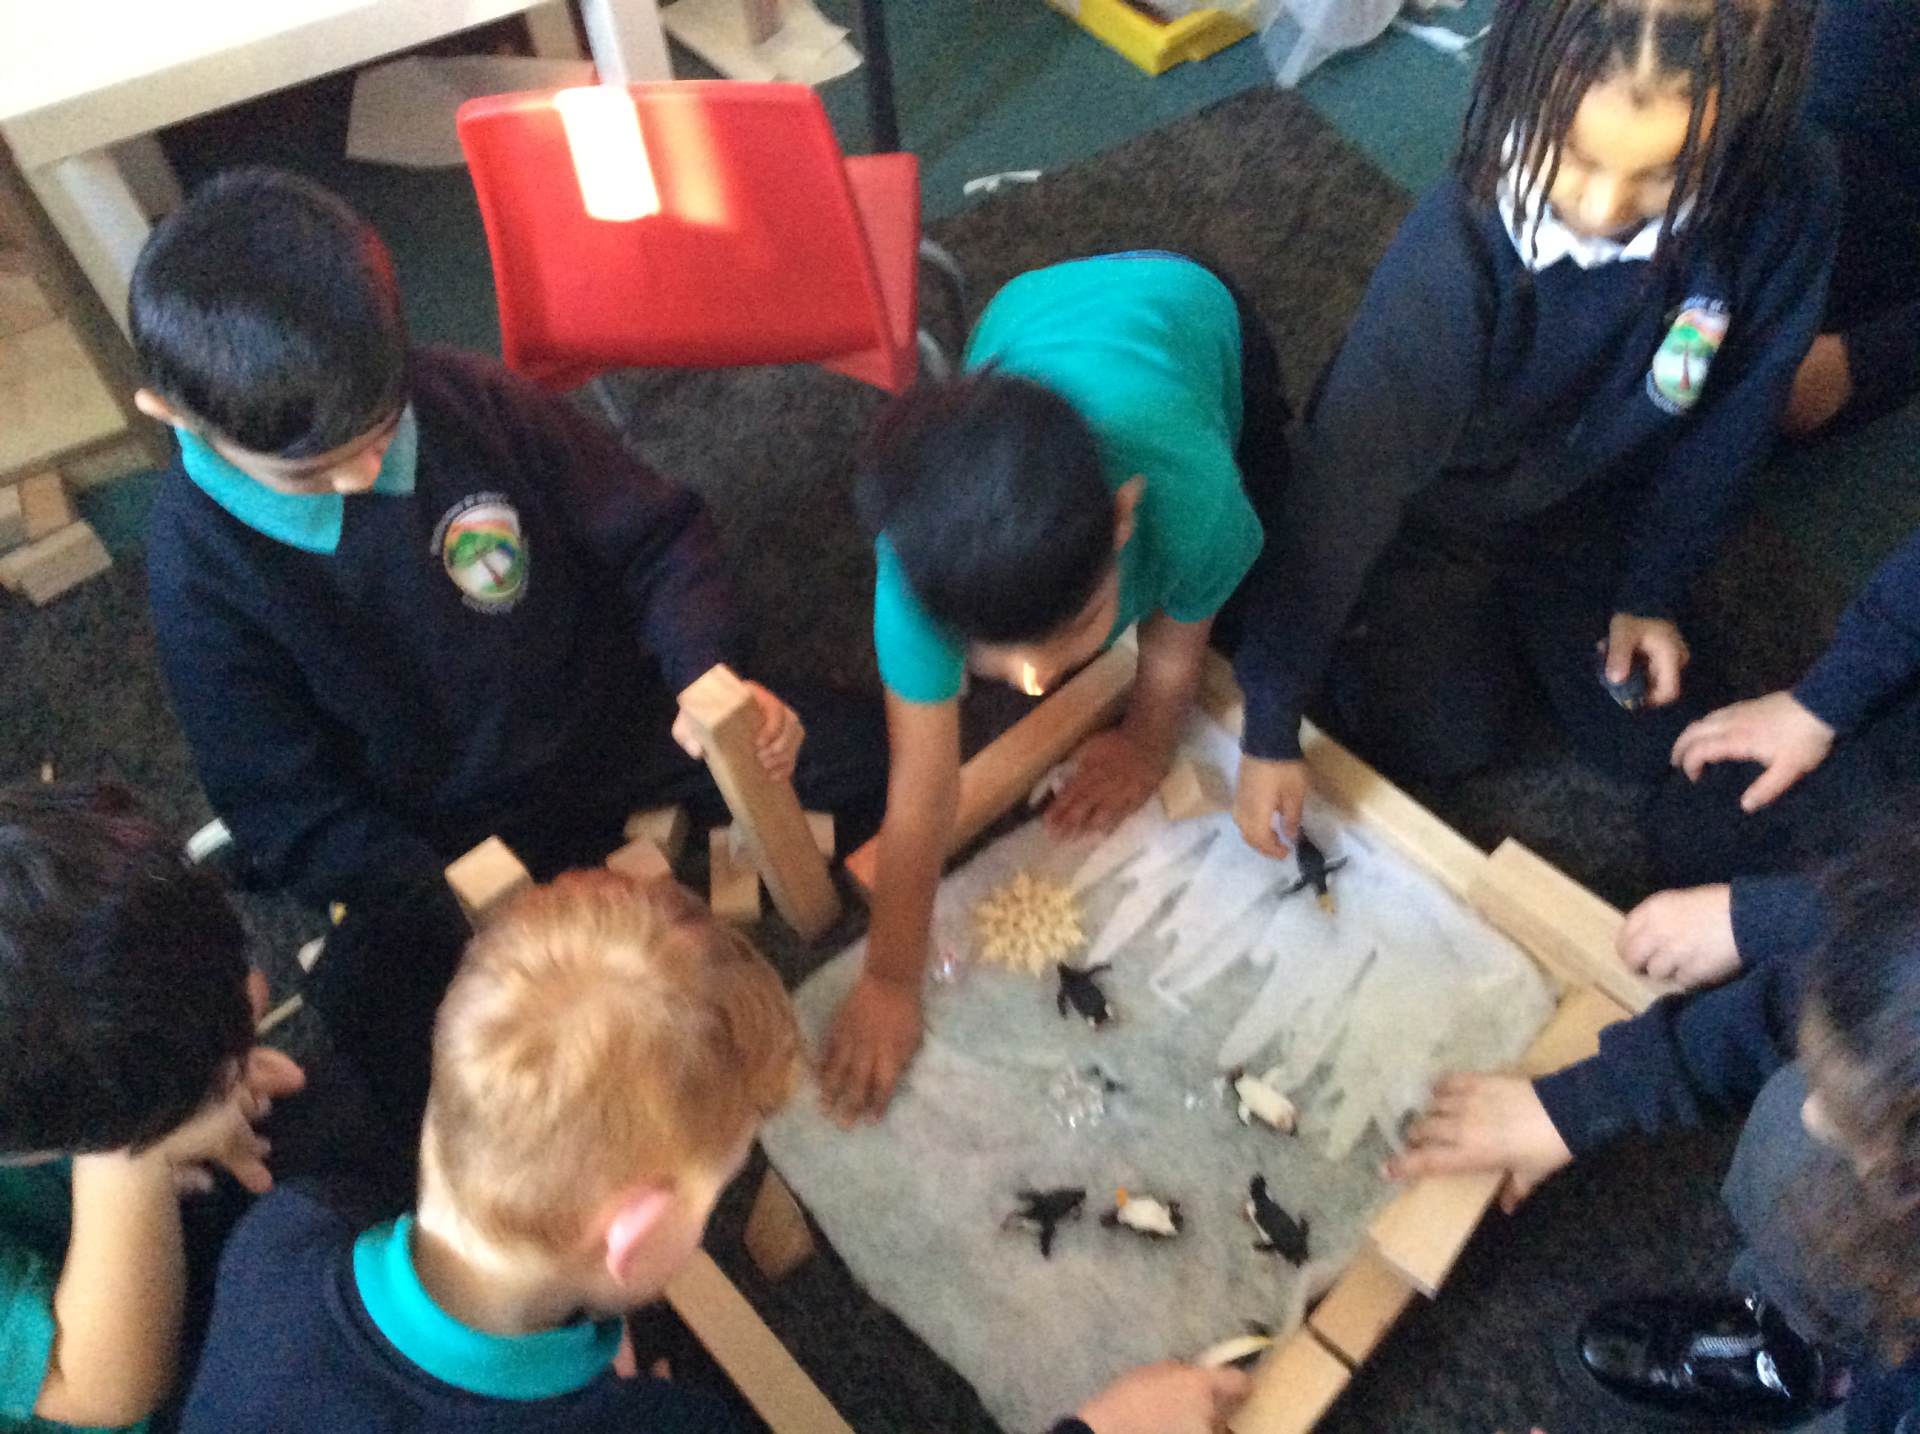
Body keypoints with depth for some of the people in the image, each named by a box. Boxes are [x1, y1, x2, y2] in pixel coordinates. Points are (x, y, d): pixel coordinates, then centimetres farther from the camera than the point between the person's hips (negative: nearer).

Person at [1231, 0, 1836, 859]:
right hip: (1428, 504, -3)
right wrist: (1270, 726, -25)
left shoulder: (1784, 197, -28)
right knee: (1442, 744, -6)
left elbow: (1731, 416, -9)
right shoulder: (1455, 257, -39)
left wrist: (1653, 589, -1)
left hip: (1591, 502, 4)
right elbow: (1342, 491, -31)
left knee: (1643, 743, 7)